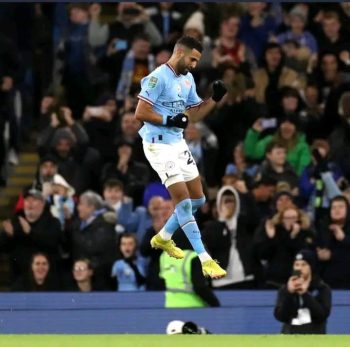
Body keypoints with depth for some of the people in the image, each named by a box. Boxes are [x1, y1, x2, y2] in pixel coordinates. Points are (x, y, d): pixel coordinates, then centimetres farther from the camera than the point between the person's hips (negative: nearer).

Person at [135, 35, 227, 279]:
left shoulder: (188, 79, 9)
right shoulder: (158, 78, -18)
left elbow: (194, 114, 14)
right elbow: (140, 113, -20)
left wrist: (215, 98, 1)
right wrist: (170, 120, -23)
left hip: (178, 143, 9)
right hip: (159, 145, -9)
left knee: (197, 199, 13)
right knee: (183, 201, -12)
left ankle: (163, 238, 34)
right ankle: (205, 260, -13)